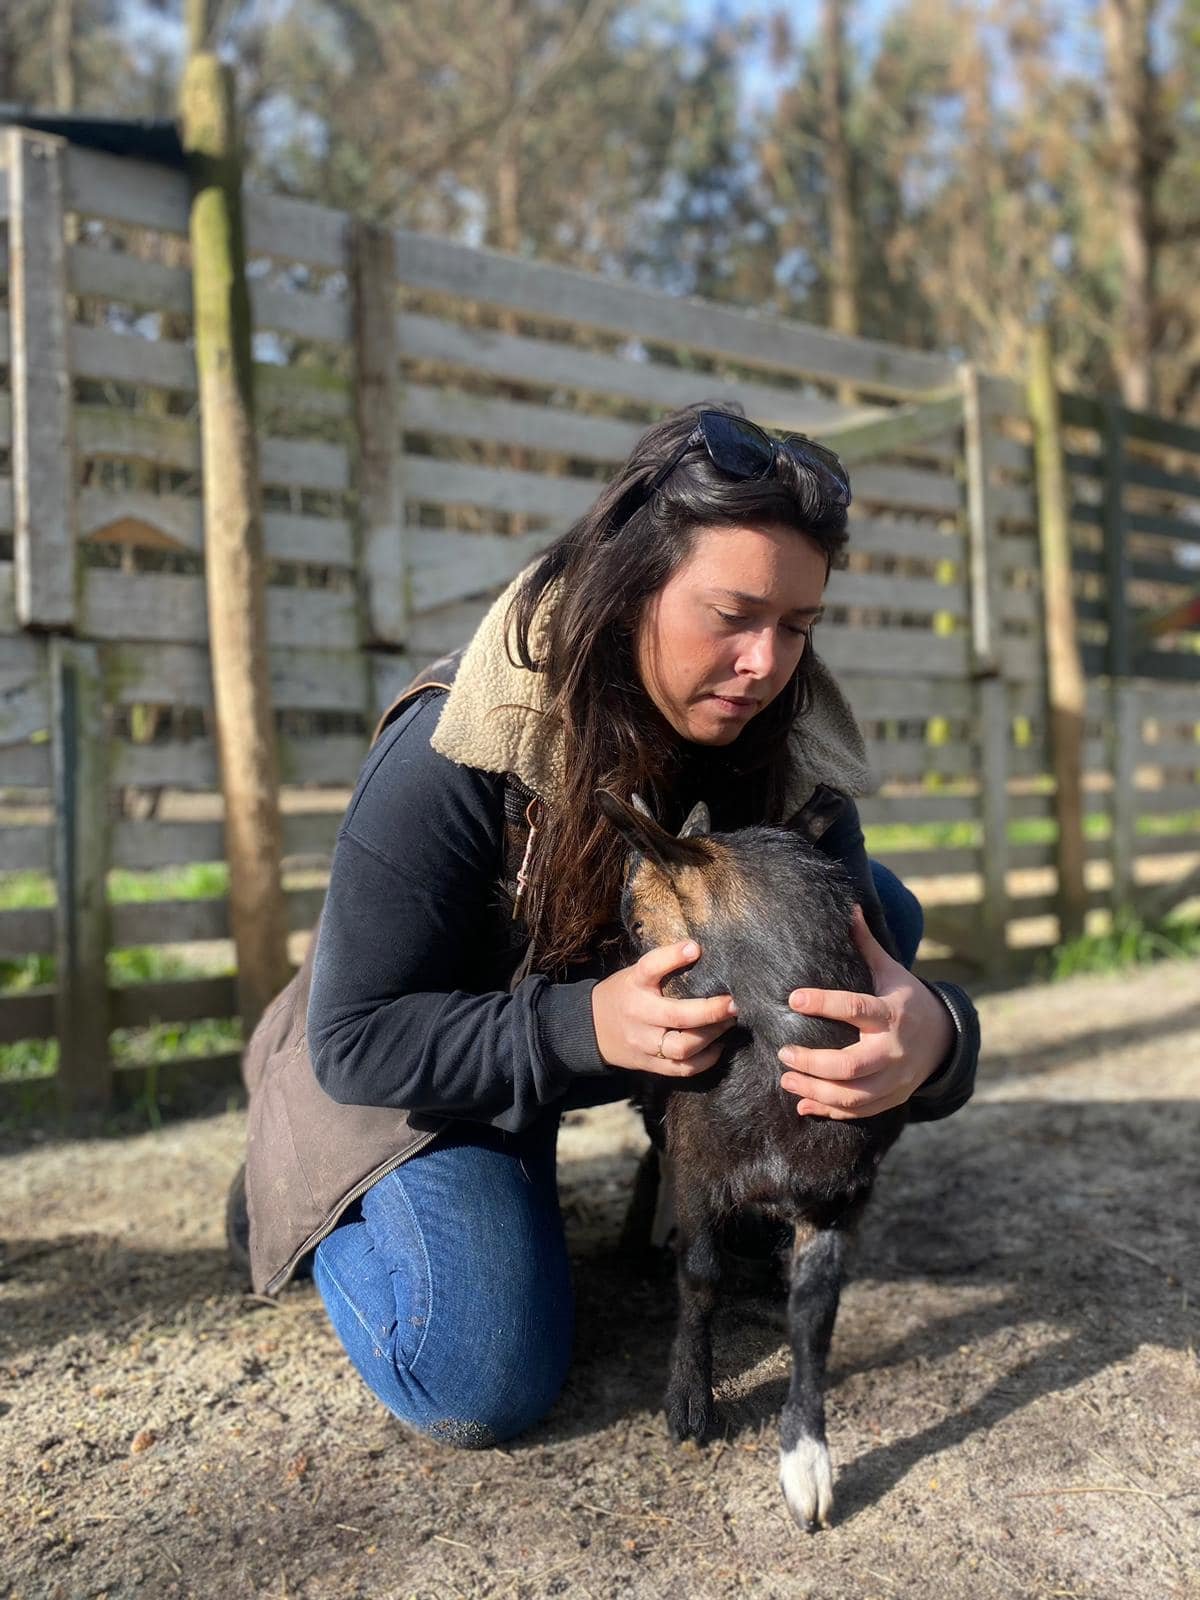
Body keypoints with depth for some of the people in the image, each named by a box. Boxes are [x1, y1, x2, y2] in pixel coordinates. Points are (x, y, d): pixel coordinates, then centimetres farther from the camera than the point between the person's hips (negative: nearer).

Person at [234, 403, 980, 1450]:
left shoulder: (784, 748, -18)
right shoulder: (453, 758, -32)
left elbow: (849, 955, -19)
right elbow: (357, 1040, -27)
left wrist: (928, 1035, -45)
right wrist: (584, 1027, -43)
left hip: (616, 998, 5)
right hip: (426, 1075, -4)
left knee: (881, 909, -10)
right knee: (484, 1385, -22)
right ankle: (302, 1177, 9)